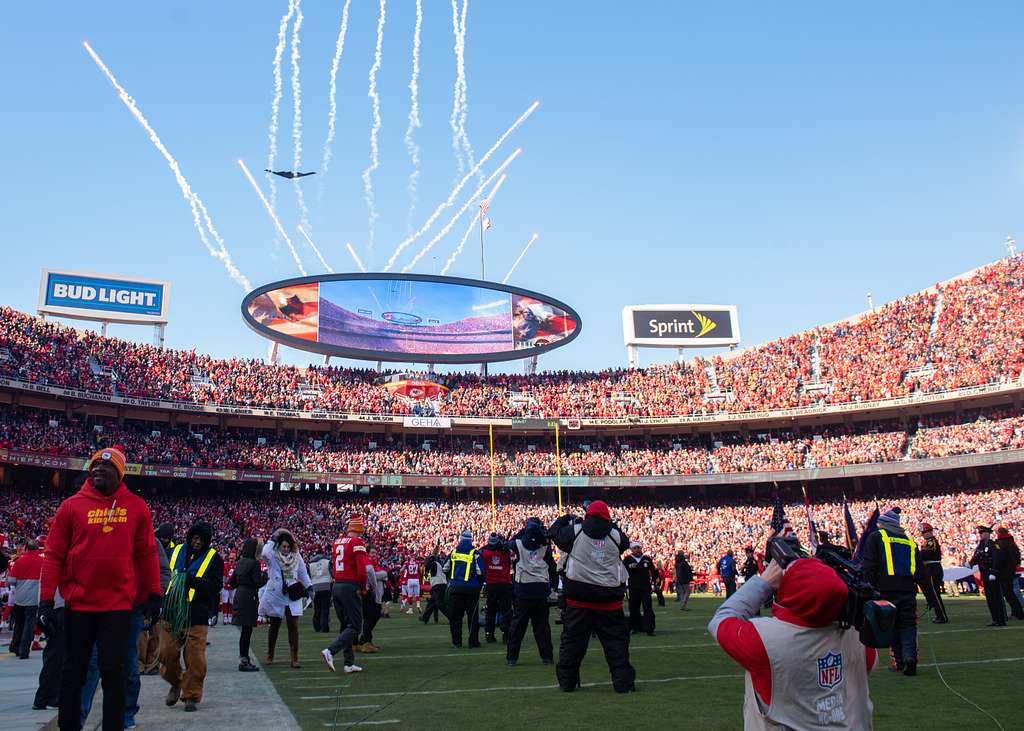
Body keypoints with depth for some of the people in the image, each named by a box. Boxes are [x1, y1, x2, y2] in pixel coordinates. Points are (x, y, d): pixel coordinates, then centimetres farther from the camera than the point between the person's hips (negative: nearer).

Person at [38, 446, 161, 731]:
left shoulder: (136, 507, 2)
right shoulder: (71, 506, 0)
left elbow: (147, 553, 5)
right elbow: (53, 555, 1)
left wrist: (153, 593, 3)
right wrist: (46, 599, -4)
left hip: (119, 604, -1)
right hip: (78, 603, 1)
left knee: (113, 670, 1)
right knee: (74, 671, 12)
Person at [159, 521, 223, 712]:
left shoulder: (214, 558, 2)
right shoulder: (175, 552, 11)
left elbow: (215, 585, -6)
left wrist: (194, 581, -21)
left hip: (197, 616, -3)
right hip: (171, 612, 3)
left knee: (195, 658, -4)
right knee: (168, 653, 5)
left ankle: (191, 696, 11)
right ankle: (175, 684, 32)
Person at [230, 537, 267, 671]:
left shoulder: (239, 562, 10)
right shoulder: (254, 563, -13)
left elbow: (232, 582, 13)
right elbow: (258, 583, -16)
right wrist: (265, 575, 1)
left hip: (239, 596, 8)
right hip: (249, 597, -8)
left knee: (245, 630, 16)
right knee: (247, 630, -4)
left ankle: (244, 659, 23)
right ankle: (243, 661, -1)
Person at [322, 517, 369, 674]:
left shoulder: (337, 542, 10)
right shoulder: (357, 543, -11)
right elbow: (361, 570, -16)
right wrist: (363, 588, -1)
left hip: (336, 586, 7)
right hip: (351, 587, -7)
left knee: (345, 626, 15)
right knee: (355, 627, -2)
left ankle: (349, 663, 17)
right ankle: (330, 651, -18)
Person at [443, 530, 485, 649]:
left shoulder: (453, 552, 4)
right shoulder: (475, 553, -6)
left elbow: (445, 569, 11)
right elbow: (480, 572, -7)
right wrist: (479, 586, 9)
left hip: (455, 587, 3)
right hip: (471, 588, -3)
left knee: (455, 616, 11)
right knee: (473, 616, 6)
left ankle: (457, 641, 13)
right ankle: (473, 641, 6)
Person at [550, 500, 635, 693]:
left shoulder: (574, 531, -4)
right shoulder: (615, 535, 0)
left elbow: (554, 531, 11)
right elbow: (625, 543, 21)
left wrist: (566, 519, 28)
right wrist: (611, 525, 25)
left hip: (579, 597, 0)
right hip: (609, 598, 0)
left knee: (572, 640, 11)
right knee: (616, 640, 7)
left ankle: (567, 681, 16)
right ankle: (623, 682, 5)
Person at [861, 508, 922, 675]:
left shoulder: (876, 537, 4)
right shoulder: (909, 541, 18)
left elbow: (869, 566, -4)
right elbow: (919, 569, 17)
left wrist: (870, 587, -1)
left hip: (887, 591, -3)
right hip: (908, 591, 3)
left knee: (892, 625, 6)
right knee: (908, 625, 6)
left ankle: (899, 661, 4)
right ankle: (910, 655, -14)